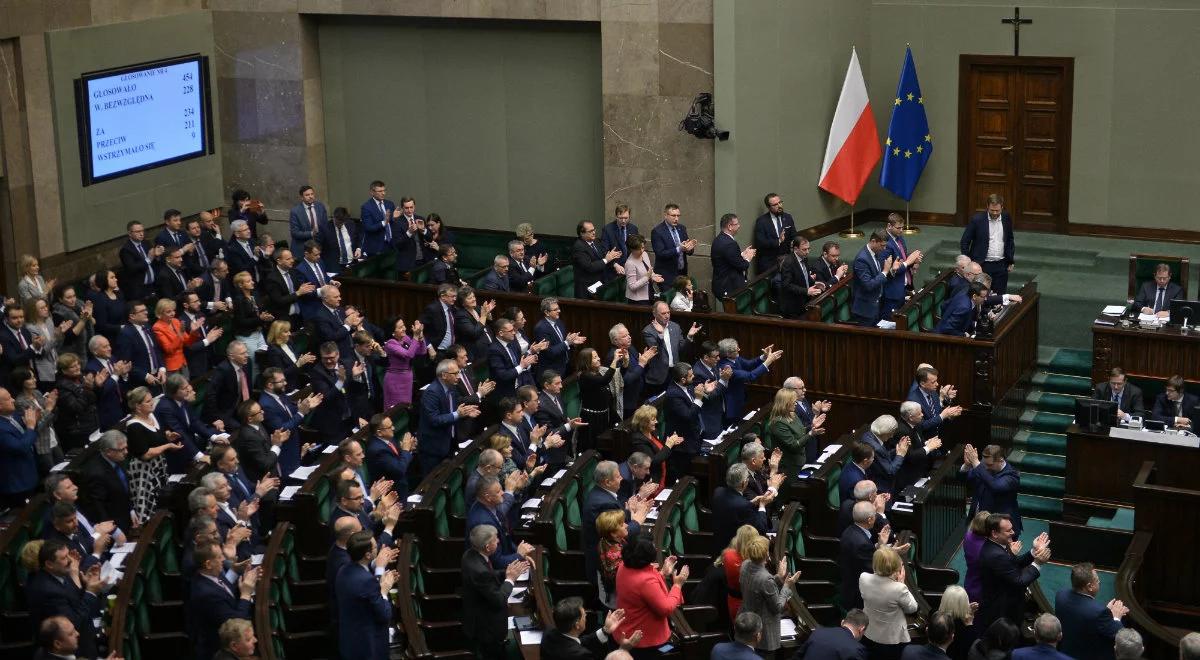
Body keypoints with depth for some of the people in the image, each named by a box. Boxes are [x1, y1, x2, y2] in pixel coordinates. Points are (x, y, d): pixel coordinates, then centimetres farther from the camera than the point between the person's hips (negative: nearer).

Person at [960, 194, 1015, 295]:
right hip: (982, 265, -3)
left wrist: (1010, 261, 13)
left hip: (1001, 265, 3)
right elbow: (964, 243, -4)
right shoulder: (977, 219, -9)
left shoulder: (1007, 219, 3)